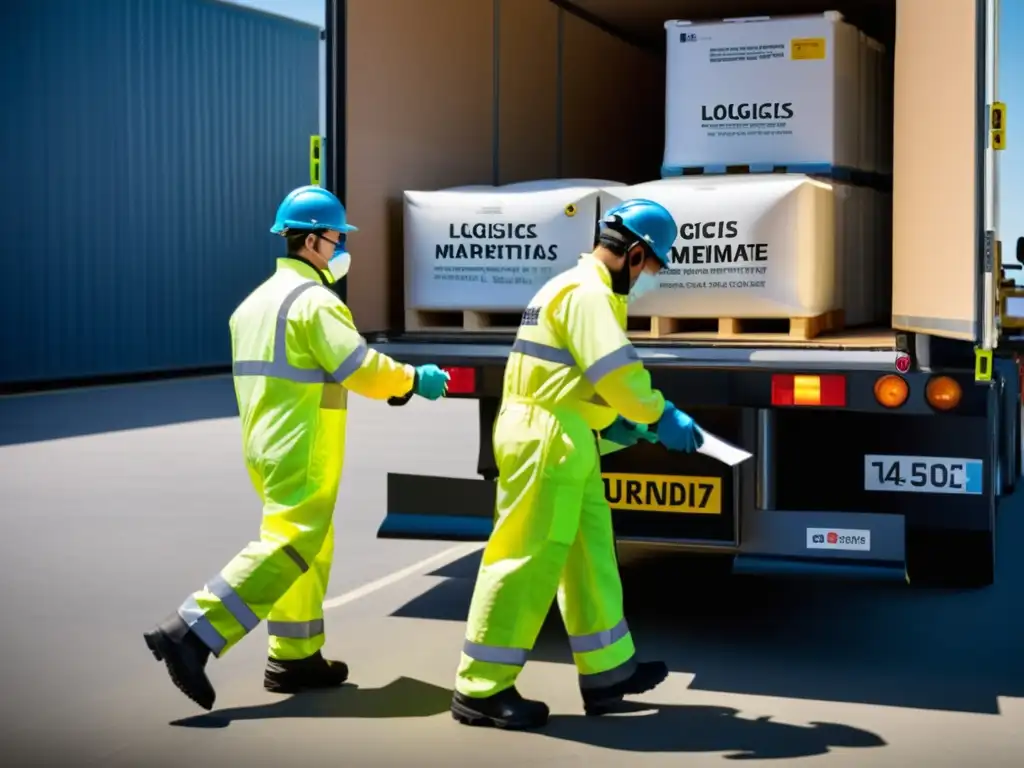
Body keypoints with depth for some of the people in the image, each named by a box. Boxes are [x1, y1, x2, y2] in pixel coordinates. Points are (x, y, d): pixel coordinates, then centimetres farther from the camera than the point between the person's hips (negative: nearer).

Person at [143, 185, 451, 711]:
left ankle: (295, 657, 20)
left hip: (269, 445, 10)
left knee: (308, 549, 16)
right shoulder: (314, 300, -14)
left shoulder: (259, 299, 16)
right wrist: (414, 380, -1)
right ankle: (189, 633, -15)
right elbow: (363, 370, -17)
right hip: (301, 452, -10)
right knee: (289, 548, -10)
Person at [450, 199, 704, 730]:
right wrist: (662, 417, -11)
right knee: (528, 560, -7)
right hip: (545, 441, -11)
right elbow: (617, 370, -22)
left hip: (565, 440, 11)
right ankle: (481, 689, 0)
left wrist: (608, 421, 13)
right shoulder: (587, 292, -14)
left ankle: (607, 671, 24)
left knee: (589, 557, 15)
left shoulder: (583, 288, 20)